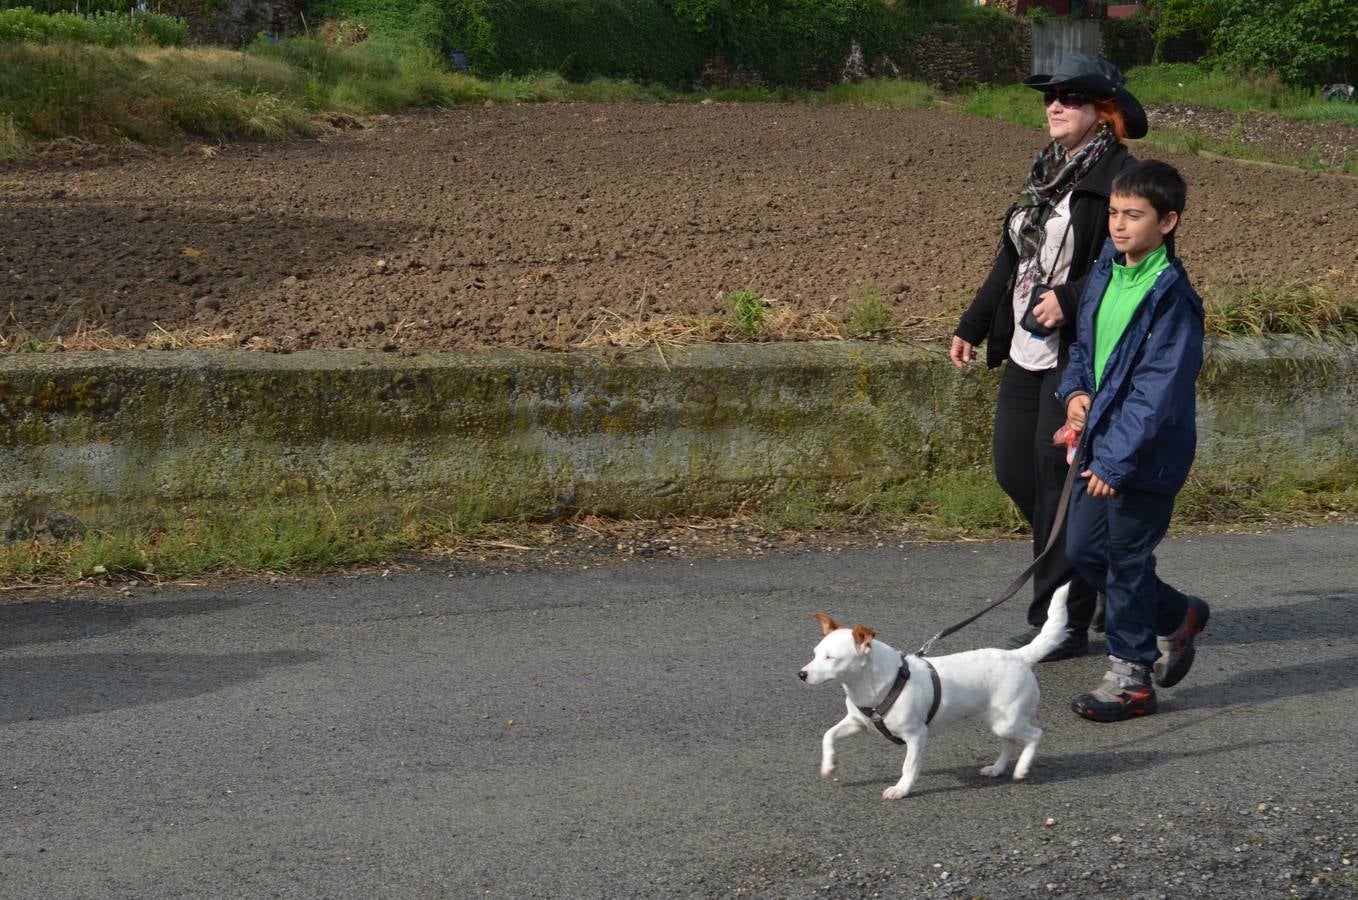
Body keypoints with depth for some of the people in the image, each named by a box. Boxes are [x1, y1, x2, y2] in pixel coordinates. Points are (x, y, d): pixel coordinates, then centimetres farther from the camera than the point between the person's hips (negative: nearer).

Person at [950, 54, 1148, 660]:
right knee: (1013, 468, 11)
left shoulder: (1119, 175, -11)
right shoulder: (1046, 173, 16)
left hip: (1080, 355, -9)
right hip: (1027, 352, 9)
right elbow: (1011, 259, 21)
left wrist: (1069, 298, -26)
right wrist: (972, 327, 21)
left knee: (1058, 476, -5)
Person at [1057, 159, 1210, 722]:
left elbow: (1157, 391, -21)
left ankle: (1131, 676, 16)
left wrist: (1117, 462, -24)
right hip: (1099, 442, 8)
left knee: (1127, 559, 1)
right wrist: (1074, 391, 0)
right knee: (1084, 549, 14)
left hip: (1147, 454, -8)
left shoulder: (1171, 296, -18)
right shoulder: (1105, 273, 6)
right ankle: (1177, 617, 34)